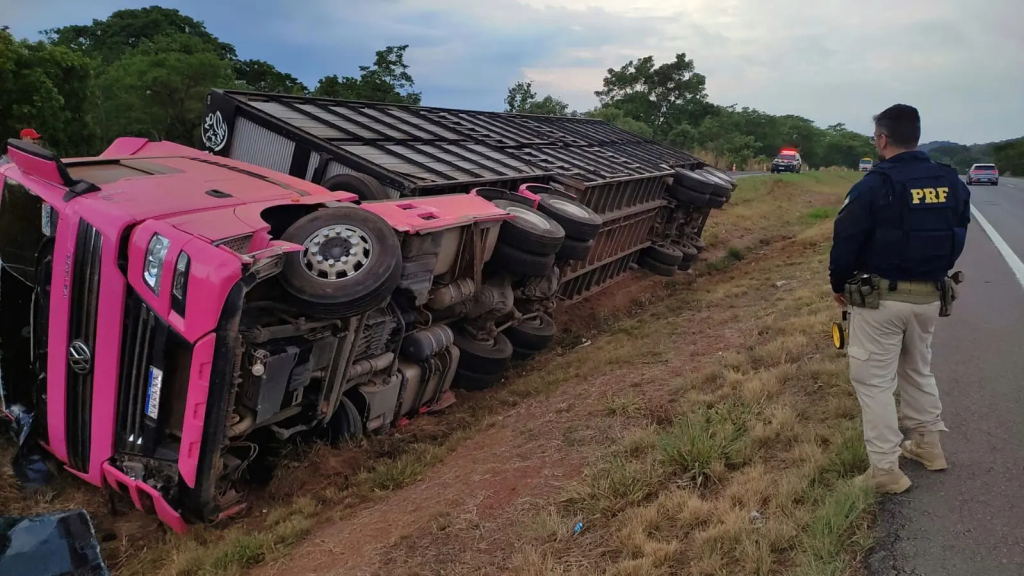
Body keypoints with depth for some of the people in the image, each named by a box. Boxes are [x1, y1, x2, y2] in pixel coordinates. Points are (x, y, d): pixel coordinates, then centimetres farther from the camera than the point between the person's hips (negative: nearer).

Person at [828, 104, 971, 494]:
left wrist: (839, 286, 2)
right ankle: (928, 444, 36)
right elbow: (957, 238, 11)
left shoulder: (875, 185, -16)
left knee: (874, 381, 3)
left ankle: (886, 470, 6)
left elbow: (846, 241, -14)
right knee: (918, 369, 25)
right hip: (929, 297, 6)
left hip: (880, 298, -6)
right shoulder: (952, 184, 3)